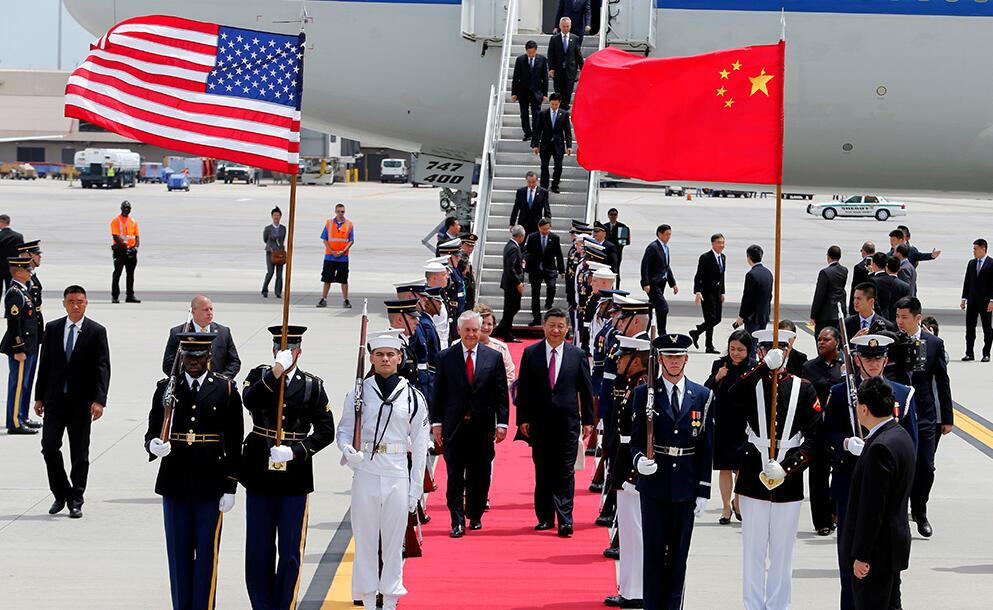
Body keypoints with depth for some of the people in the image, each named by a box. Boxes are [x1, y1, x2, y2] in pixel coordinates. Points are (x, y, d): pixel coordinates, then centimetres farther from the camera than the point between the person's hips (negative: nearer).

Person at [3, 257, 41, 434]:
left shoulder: (23, 290, 13)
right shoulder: (14, 293, -18)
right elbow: (13, 324, -21)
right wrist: (18, 350, -22)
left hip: (29, 346, 10)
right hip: (21, 346, -10)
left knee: (25, 384, 17)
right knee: (18, 385, -4)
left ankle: (22, 418, 27)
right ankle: (15, 424, 1)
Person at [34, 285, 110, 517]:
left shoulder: (97, 332, -3)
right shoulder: (52, 328, 6)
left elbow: (102, 368, -7)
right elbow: (45, 364, 9)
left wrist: (99, 400, -17)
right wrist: (39, 396, 6)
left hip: (81, 401, -2)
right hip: (55, 399, 2)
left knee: (80, 453, 4)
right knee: (49, 446, -3)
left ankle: (76, 500, 13)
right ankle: (61, 495, 14)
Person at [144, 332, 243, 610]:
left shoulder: (226, 391, 0)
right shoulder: (166, 389, 5)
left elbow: (234, 443, 0)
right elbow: (152, 431, 4)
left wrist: (230, 487, -4)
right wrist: (154, 446, -21)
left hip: (210, 483, -2)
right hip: (175, 482, 2)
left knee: (207, 552, 2)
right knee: (178, 552, 8)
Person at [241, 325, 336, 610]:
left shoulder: (313, 386, 2)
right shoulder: (259, 376, 3)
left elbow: (326, 431, 0)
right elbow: (249, 400, -19)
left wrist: (296, 451, -13)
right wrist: (275, 372, -29)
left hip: (295, 477, -1)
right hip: (260, 476, 1)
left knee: (290, 551, 3)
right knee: (259, 549, 7)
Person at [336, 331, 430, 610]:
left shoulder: (413, 397, 4)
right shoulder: (358, 393, 3)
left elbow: (419, 445, 5)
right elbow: (344, 430, 7)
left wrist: (416, 489, 2)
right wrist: (348, 451, -16)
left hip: (397, 474, 0)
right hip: (365, 472, 0)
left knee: (394, 539, 5)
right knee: (365, 538, 4)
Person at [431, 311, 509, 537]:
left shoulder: (494, 357, 4)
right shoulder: (446, 357, 3)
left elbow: (501, 393, 5)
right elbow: (438, 393, 5)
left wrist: (502, 423, -1)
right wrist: (437, 423, 0)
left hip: (483, 427, 1)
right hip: (454, 427, -1)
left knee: (479, 476, 7)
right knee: (455, 476, -1)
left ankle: (475, 516, 21)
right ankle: (457, 521, 1)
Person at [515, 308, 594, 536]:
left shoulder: (578, 355, 2)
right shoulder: (530, 353, 2)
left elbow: (586, 390, 6)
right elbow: (523, 389, 3)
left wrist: (587, 420, 3)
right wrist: (523, 419, -1)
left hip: (568, 422, -1)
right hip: (539, 422, 1)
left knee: (565, 472, -3)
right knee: (543, 472, 7)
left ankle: (565, 520, -4)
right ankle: (545, 518, 16)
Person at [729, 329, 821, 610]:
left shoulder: (803, 389, 3)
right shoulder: (750, 383, 2)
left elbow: (814, 438, -2)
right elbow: (733, 397, -24)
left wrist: (785, 468, -14)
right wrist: (766, 366, -33)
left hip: (789, 483, 0)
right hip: (753, 480, 0)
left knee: (782, 554, 8)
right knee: (754, 552, 6)